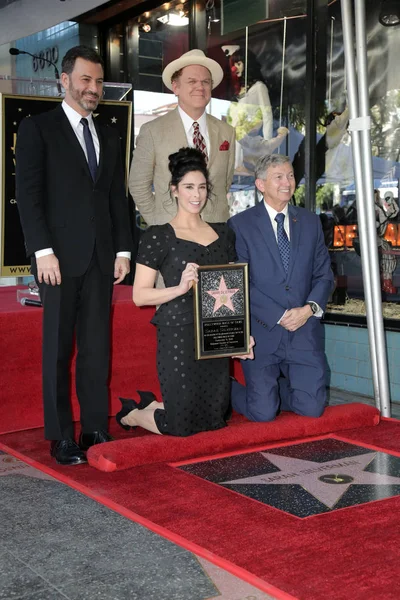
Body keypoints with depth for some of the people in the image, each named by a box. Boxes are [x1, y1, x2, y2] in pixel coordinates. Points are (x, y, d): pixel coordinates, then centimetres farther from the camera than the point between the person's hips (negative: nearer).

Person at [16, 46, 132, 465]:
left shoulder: (109, 137, 18)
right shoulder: (38, 128, 2)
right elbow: (29, 194, -6)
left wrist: (123, 249, 8)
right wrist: (43, 250, -14)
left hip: (101, 257, 5)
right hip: (60, 256, -5)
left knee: (97, 347, 5)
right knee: (58, 347, 1)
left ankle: (95, 430, 12)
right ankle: (61, 436, 8)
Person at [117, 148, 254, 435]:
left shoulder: (224, 233, 11)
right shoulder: (158, 236, -5)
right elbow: (139, 295, -8)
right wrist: (181, 288, -23)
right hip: (178, 336, -6)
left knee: (215, 419, 9)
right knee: (181, 424, -4)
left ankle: (154, 405, 35)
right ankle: (131, 414, 27)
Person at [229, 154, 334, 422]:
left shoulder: (310, 222, 11)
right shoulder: (240, 225, -2)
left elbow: (324, 275, 10)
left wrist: (310, 308, -9)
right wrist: (280, 316, -13)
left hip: (305, 332, 4)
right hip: (262, 332, -4)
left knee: (312, 408, 0)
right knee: (263, 413, -5)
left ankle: (277, 388, 30)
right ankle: (230, 389, 26)